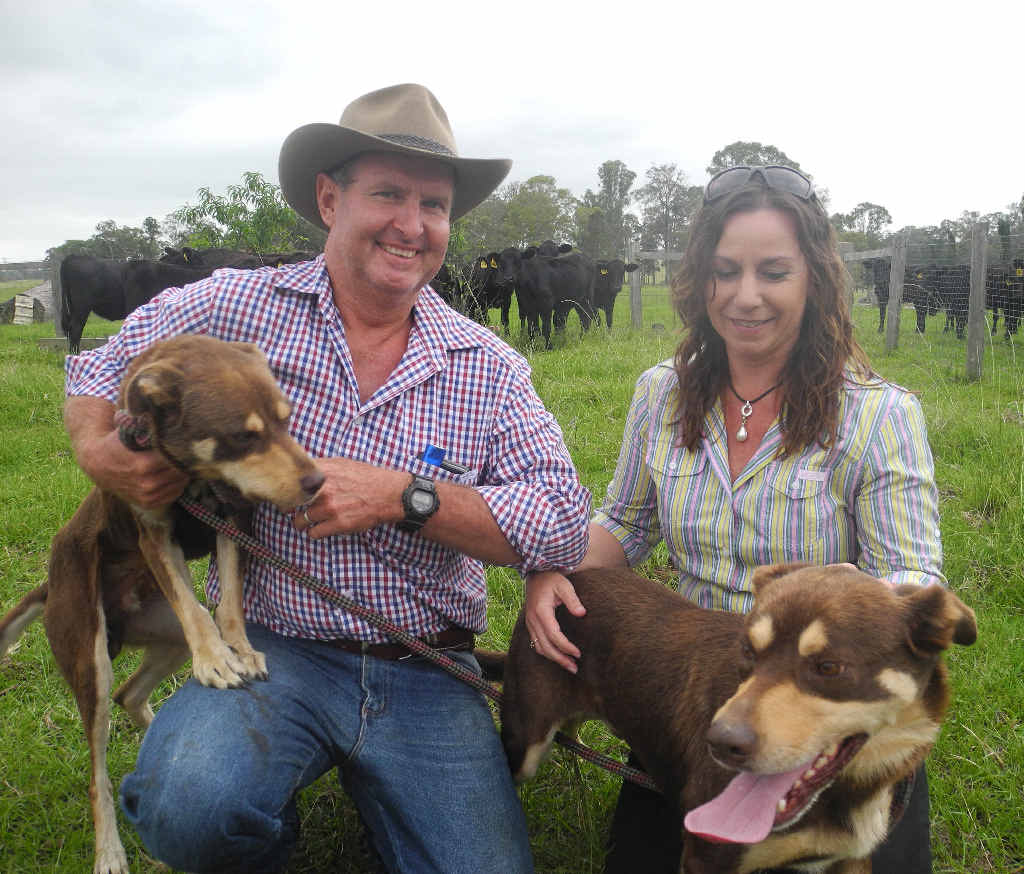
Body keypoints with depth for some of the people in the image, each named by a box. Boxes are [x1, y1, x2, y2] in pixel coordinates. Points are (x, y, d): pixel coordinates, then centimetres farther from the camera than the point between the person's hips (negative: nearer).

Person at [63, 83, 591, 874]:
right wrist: (98, 453, -11)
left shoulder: (489, 368, 1)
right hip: (270, 650, -1)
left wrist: (404, 496, -18)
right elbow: (99, 371, 13)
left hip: (425, 674, 2)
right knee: (195, 806, -31)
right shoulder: (234, 307, -2)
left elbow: (568, 527, -7)